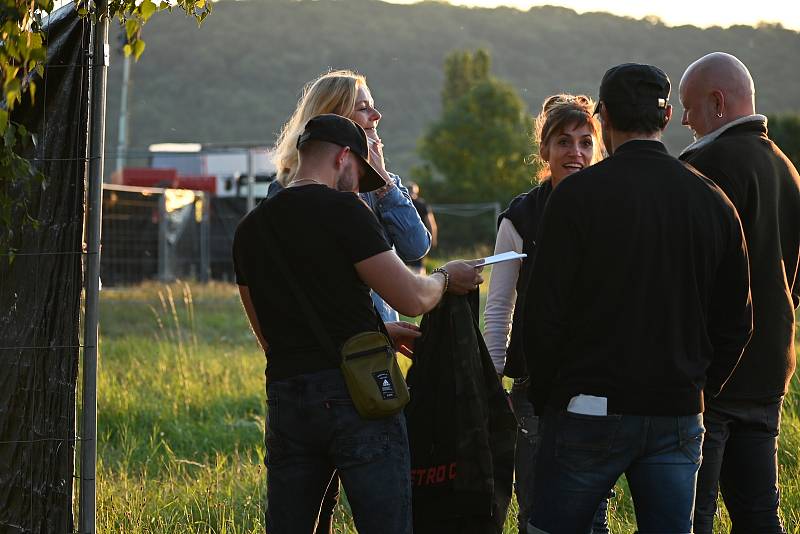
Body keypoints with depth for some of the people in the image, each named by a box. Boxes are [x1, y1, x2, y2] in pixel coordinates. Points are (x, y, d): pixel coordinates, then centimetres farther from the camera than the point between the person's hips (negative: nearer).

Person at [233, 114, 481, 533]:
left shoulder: (249, 230, 12)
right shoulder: (342, 210, -7)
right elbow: (411, 299, -10)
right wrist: (445, 278, 13)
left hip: (285, 399, 6)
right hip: (357, 394, -5)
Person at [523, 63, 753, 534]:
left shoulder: (578, 195, -8)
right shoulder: (714, 202, 5)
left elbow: (545, 313, -8)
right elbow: (736, 322, 10)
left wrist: (545, 397, 5)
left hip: (591, 411, -4)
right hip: (679, 417, 4)